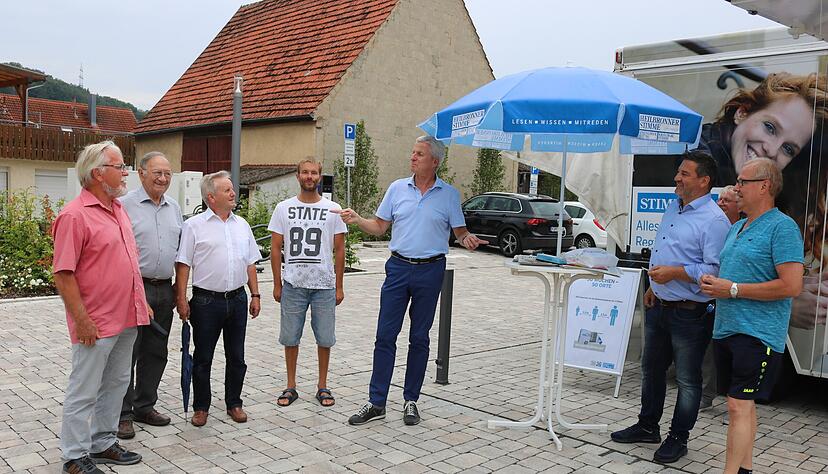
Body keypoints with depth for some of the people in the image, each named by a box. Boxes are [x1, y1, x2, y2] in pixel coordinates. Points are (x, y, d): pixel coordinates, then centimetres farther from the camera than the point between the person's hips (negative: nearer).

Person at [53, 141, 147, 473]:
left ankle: (103, 444, 32)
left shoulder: (118, 210, 12)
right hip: (96, 324, -8)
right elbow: (63, 274, -17)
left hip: (127, 319, 9)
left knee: (116, 384, 18)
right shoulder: (75, 215, -15)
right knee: (83, 393, 4)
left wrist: (141, 302, 17)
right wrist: (82, 321, -18)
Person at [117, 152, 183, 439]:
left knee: (156, 352, 13)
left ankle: (144, 406, 26)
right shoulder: (126, 205, -6)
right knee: (127, 353, -1)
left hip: (164, 289, 6)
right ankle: (123, 414, 9)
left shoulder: (174, 208, 13)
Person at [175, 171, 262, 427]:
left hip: (237, 299, 4)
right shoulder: (194, 225, -4)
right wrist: (181, 299, -11)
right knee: (203, 357, 7)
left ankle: (234, 403, 25)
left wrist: (255, 295, 11)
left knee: (236, 357, 11)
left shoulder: (241, 225, 11)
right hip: (206, 300, -4)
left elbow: (250, 263, 15)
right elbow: (183, 264, -6)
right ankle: (201, 407, 21)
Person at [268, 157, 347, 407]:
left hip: (324, 286, 0)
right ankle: (291, 387, 22)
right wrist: (277, 284, 2)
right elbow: (275, 248, 5)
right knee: (290, 338, 8)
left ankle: (322, 386, 22)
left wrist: (339, 286, 1)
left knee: (324, 338, 7)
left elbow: (339, 250, 4)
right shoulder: (283, 208, 3)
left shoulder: (332, 209, 2)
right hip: (293, 285, 1)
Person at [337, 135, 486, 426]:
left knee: (419, 338, 8)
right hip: (399, 268, 2)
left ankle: (411, 401, 20)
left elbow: (460, 231, 3)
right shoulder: (397, 188, 6)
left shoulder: (449, 195, 1)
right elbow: (379, 227, 9)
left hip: (430, 271, -1)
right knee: (385, 336, 0)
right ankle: (376, 403, 7)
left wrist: (468, 239, -20)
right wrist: (356, 220, -9)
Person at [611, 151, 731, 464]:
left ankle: (678, 438, 23)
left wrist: (674, 273, -24)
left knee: (687, 379, 8)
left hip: (690, 314, -9)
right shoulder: (673, 208, 11)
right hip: (659, 306, 9)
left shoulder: (714, 220, -17)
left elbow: (714, 270, -23)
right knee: (651, 369, 19)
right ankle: (647, 426, 36)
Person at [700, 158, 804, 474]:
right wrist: (711, 282, 4)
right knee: (743, 405, 15)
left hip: (757, 333, -8)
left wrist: (733, 289, -17)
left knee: (739, 406, -10)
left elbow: (791, 286, -19)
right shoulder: (737, 228, 16)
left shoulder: (782, 227, -11)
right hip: (726, 328, 9)